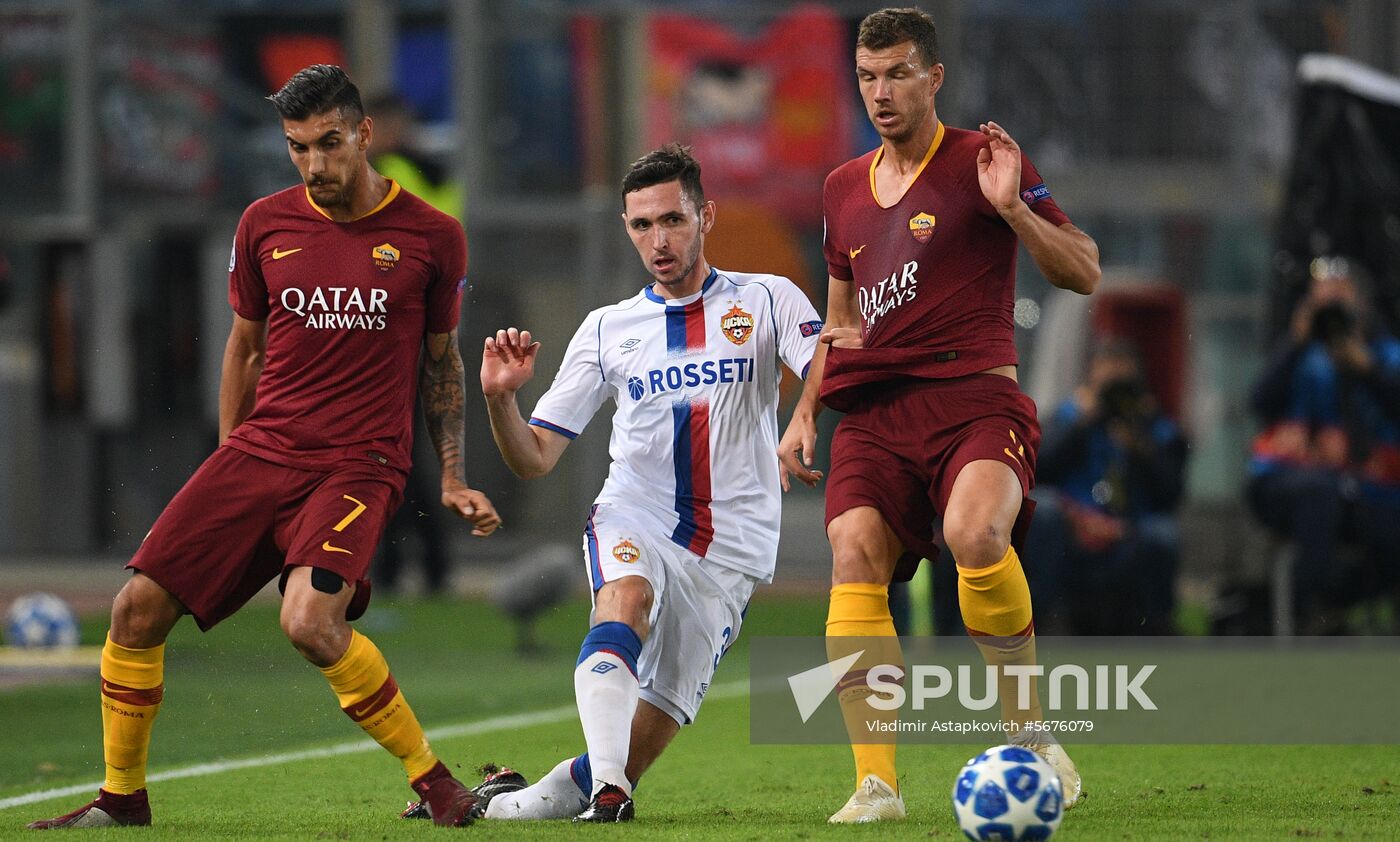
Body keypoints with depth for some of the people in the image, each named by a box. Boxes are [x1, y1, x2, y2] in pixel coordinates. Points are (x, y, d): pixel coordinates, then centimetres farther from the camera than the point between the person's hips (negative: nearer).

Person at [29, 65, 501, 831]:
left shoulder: (431, 236, 0)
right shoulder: (265, 224, 7)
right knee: (139, 606, -7)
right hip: (258, 451, 4)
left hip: (359, 465, -4)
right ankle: (122, 796, 12)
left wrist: (452, 478, 9)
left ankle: (432, 780, -12)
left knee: (310, 622, -29)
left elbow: (440, 359, 13)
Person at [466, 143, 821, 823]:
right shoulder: (607, 329, 10)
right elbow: (535, 458, 8)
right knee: (625, 599, -34)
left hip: (729, 548, 0)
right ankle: (606, 786, -46)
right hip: (633, 520, 0)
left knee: (657, 724, -5)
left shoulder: (767, 300, 4)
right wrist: (500, 398, -13)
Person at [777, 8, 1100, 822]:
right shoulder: (845, 189, 20)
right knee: (854, 556, -19)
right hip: (874, 409, 5)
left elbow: (1085, 272, 0)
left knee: (974, 532, -33)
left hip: (974, 395, -5)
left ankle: (1030, 731, -13)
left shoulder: (983, 162, 4)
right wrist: (805, 412, 22)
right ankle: (876, 783, -19)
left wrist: (1011, 208, -14)